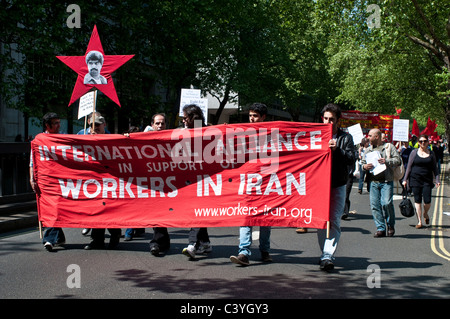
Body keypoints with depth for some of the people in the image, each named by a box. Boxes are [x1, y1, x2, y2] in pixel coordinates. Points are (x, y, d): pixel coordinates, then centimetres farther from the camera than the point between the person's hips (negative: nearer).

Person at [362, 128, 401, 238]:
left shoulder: (389, 147, 6)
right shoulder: (368, 150, 19)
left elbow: (398, 160, -1)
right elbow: (363, 163, 18)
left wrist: (386, 161, -16)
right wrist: (365, 166, -5)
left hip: (387, 181, -4)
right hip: (373, 182, 5)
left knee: (386, 203, -15)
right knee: (374, 205, -2)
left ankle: (391, 225, 7)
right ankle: (381, 229, 5)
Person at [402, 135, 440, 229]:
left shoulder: (431, 153, 8)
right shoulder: (414, 152, 4)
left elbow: (435, 168, 12)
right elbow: (409, 167, 7)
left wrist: (437, 180, 2)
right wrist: (405, 179, 4)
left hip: (427, 180, 0)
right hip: (415, 179, 0)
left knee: (427, 200, -8)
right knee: (417, 200, 0)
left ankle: (425, 213, 24)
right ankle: (419, 221, 9)